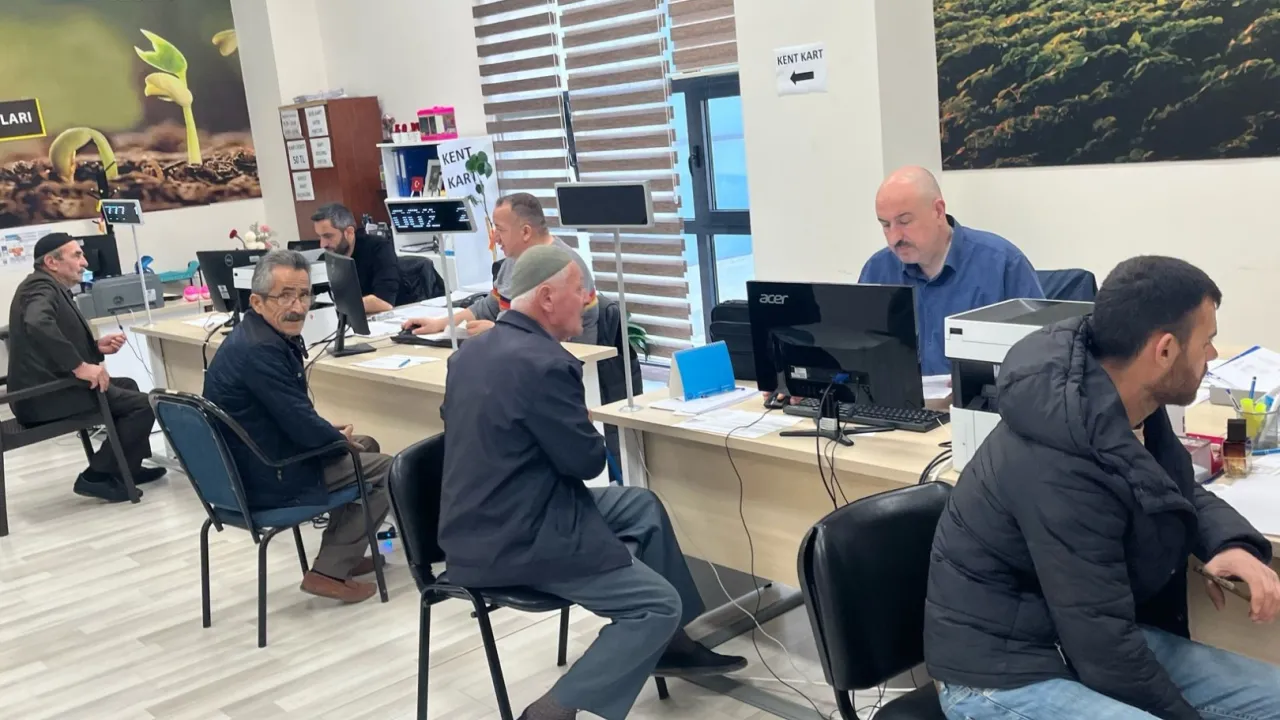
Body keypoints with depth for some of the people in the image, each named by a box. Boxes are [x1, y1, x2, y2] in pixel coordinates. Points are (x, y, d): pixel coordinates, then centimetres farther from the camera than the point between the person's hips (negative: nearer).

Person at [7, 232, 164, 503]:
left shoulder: (52, 288, 19)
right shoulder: (41, 286, -13)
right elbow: (38, 325, -35)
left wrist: (97, 347, 4)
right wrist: (79, 366, -33)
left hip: (52, 386, 11)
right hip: (45, 395, -11)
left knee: (127, 386, 27)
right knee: (143, 404, -15)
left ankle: (127, 468, 29)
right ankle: (96, 476, -8)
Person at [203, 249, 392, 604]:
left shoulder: (264, 335, 5)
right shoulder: (260, 350, -27)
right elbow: (304, 427, -25)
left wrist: (330, 432, 4)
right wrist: (341, 439, -6)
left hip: (251, 465, 10)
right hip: (268, 480, -10)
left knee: (366, 445, 25)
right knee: (389, 470, 0)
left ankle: (341, 552, 29)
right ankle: (328, 571, 3)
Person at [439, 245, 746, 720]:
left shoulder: (472, 351, 7)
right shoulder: (544, 363, -23)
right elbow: (587, 460, -16)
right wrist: (587, 432, 7)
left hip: (483, 522, 10)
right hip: (516, 538, -10)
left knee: (643, 506, 21)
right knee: (658, 604, -4)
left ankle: (671, 642, 28)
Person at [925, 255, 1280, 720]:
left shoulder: (1126, 408, -2)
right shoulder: (1061, 469, -30)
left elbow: (1181, 491, 18)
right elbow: (1104, 653, -25)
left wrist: (1234, 543, -3)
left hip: (1102, 637, 9)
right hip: (1008, 673, -9)